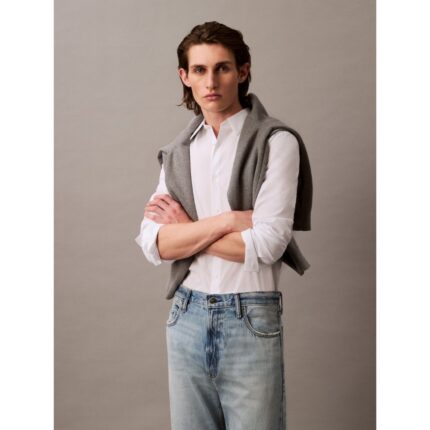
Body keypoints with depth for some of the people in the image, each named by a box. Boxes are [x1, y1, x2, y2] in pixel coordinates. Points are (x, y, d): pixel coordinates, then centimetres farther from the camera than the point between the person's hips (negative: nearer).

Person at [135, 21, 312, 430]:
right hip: (187, 316, 4)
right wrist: (226, 220, -15)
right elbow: (153, 244, -3)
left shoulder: (276, 142, -7)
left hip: (251, 319, -4)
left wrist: (187, 229, -6)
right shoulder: (177, 153, 8)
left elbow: (266, 244, -16)